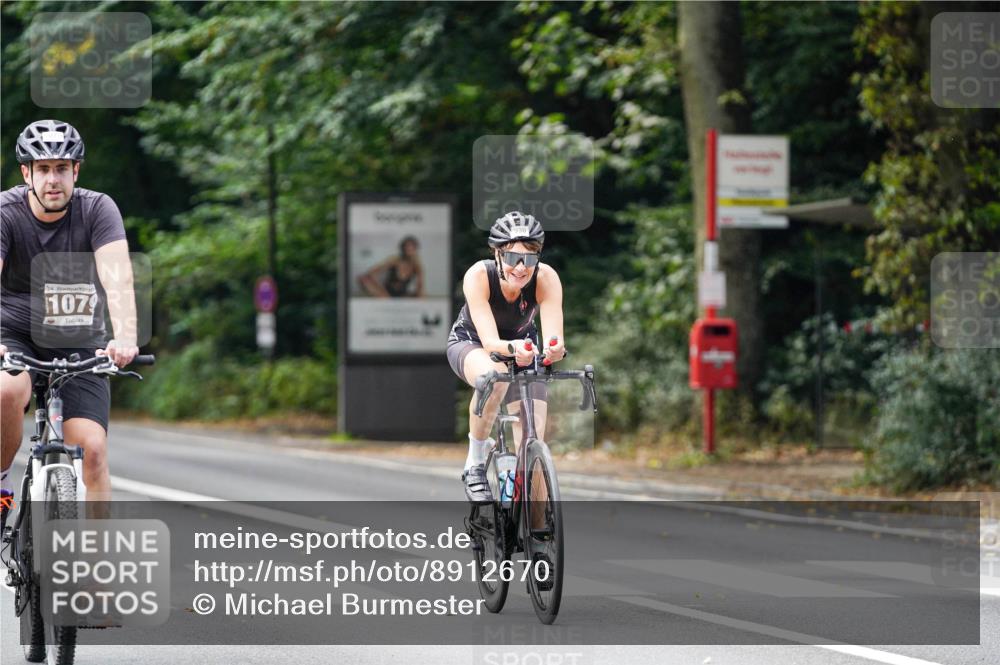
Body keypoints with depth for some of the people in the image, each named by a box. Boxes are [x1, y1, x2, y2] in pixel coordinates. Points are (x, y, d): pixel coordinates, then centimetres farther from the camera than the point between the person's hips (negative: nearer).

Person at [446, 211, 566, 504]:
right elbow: (490, 341, -42)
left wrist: (554, 349, -64)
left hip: (522, 344, 3)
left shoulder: (546, 278, -29)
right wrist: (513, 348, -64)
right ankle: (475, 462, -18)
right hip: (470, 342, -3)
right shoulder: (479, 276, -34)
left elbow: (553, 335, -39)